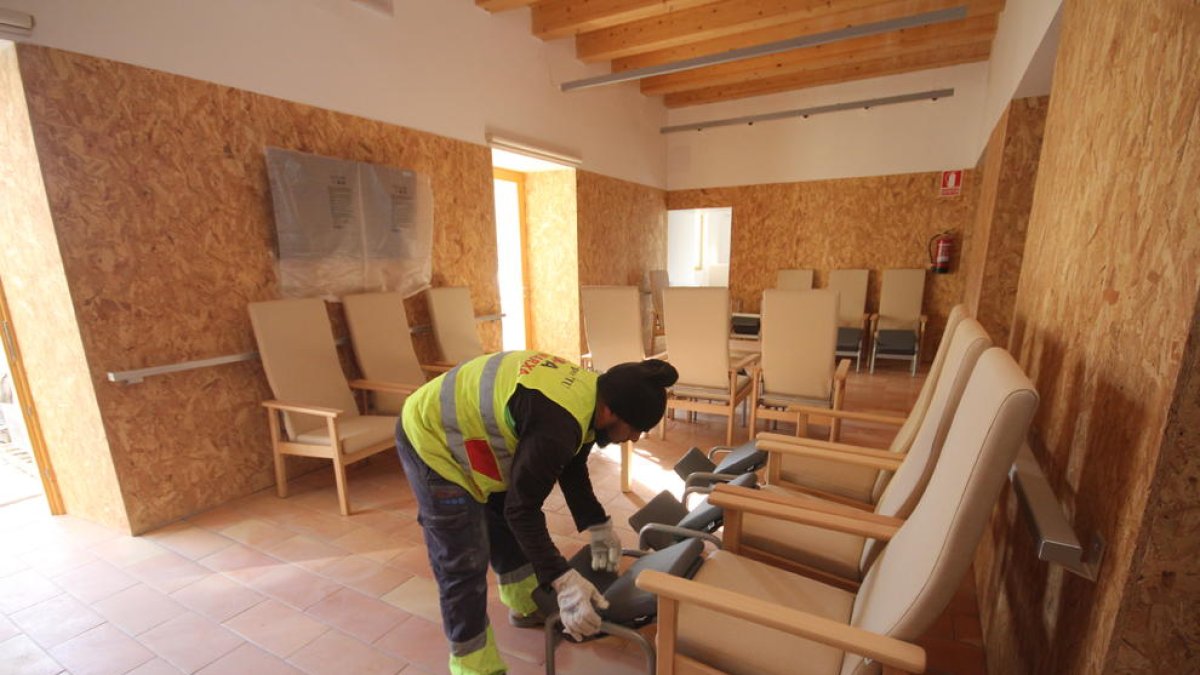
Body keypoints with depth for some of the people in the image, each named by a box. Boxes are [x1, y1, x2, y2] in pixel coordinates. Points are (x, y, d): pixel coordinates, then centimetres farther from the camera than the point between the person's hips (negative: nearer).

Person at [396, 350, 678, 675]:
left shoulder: (589, 393, -7)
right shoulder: (556, 425, -37)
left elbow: (573, 471, 7)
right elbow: (521, 508, -27)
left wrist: (598, 527, 10)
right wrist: (564, 581, -23)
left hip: (467, 431, 9)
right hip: (431, 438, -9)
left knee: (508, 531, 20)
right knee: (463, 564, -3)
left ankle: (526, 608, 42)